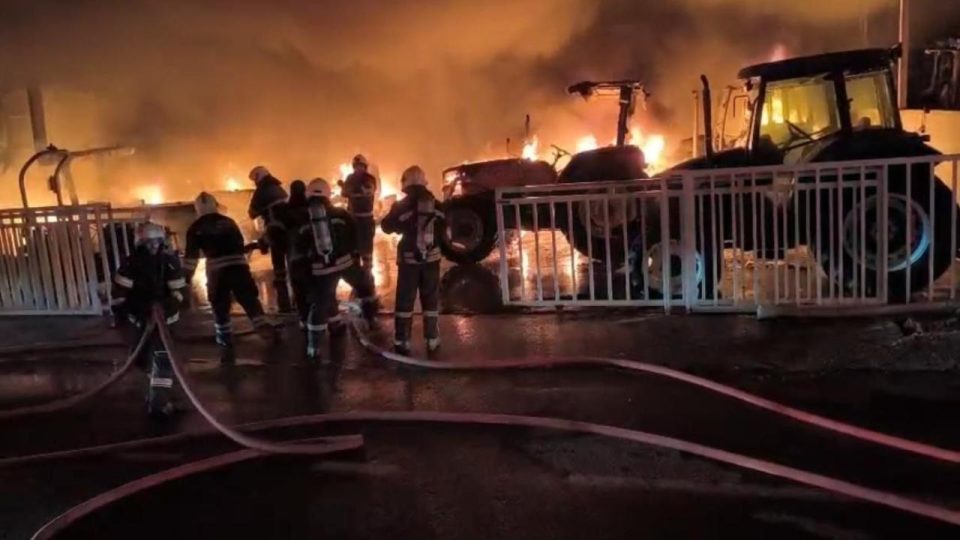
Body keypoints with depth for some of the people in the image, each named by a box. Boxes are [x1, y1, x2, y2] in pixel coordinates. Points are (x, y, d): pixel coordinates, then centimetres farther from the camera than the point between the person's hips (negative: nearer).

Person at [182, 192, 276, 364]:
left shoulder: (195, 228, 8)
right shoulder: (228, 221, 16)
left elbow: (191, 255, 6)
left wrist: (186, 278, 11)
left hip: (216, 270, -1)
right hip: (238, 265, 1)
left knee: (220, 309, 9)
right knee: (250, 300, 11)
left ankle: (226, 348, 8)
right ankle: (264, 329, -1)